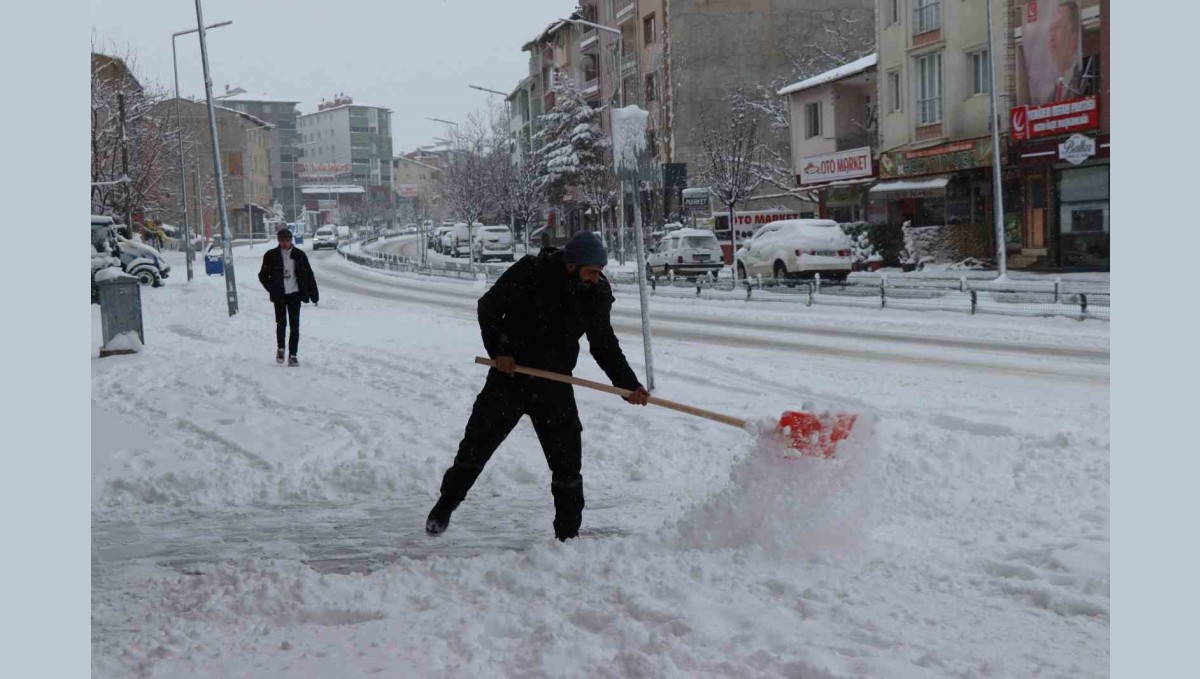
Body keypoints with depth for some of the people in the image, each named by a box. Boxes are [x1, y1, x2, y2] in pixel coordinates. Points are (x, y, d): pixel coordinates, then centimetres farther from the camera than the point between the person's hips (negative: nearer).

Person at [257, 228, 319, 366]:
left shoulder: (299, 255, 2)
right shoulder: (271, 255, 0)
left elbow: (309, 275, 6)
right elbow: (263, 275, 7)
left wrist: (314, 294, 1)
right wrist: (273, 290, -6)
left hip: (294, 294, 1)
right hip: (279, 295, -1)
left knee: (294, 326, -1)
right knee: (281, 323, -3)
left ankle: (292, 355, 7)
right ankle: (280, 348, 22)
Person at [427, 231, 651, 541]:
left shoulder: (597, 294, -6)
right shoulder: (529, 272, -17)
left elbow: (605, 345, 5)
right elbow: (488, 306, -5)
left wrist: (630, 385, -5)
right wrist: (498, 350, -14)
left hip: (554, 386, 2)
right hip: (509, 375, -2)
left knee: (567, 457, -1)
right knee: (477, 443, 8)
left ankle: (568, 533, 12)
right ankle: (444, 507, 29)